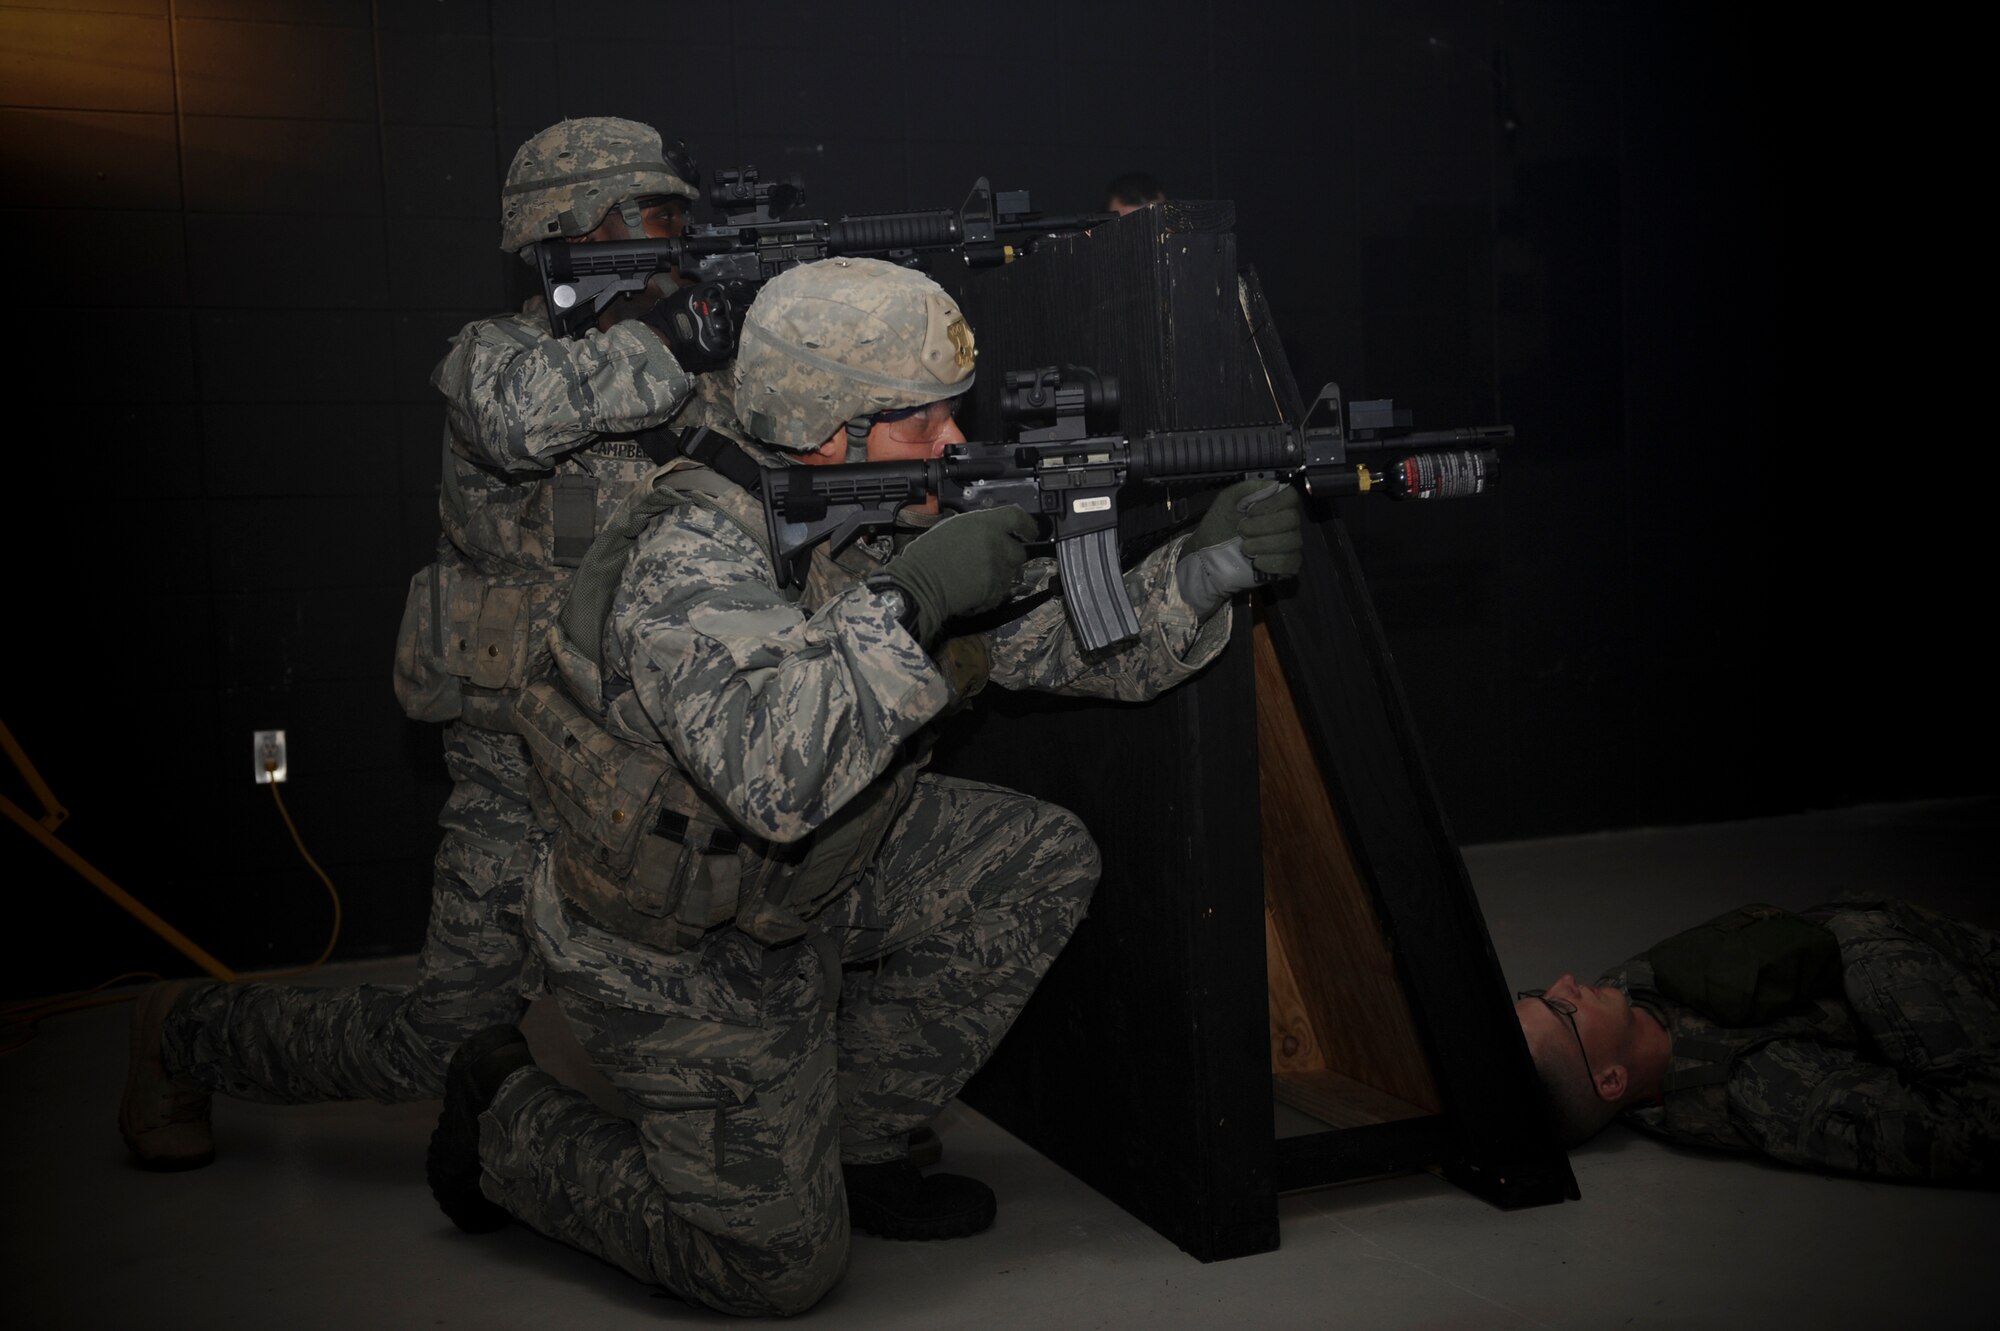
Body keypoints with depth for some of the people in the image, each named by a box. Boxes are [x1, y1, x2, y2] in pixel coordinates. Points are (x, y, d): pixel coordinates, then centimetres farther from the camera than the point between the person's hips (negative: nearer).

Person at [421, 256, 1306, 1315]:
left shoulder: (903, 517, -5)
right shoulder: (692, 554, -30)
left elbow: (1086, 642, -2)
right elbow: (776, 779, -46)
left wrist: (1207, 564, -17)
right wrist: (905, 601, -43)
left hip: (807, 877, 8)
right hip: (672, 944, -8)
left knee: (1041, 864, -4)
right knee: (783, 1262, -1)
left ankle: (850, 1141, 10)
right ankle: (507, 1124, 20)